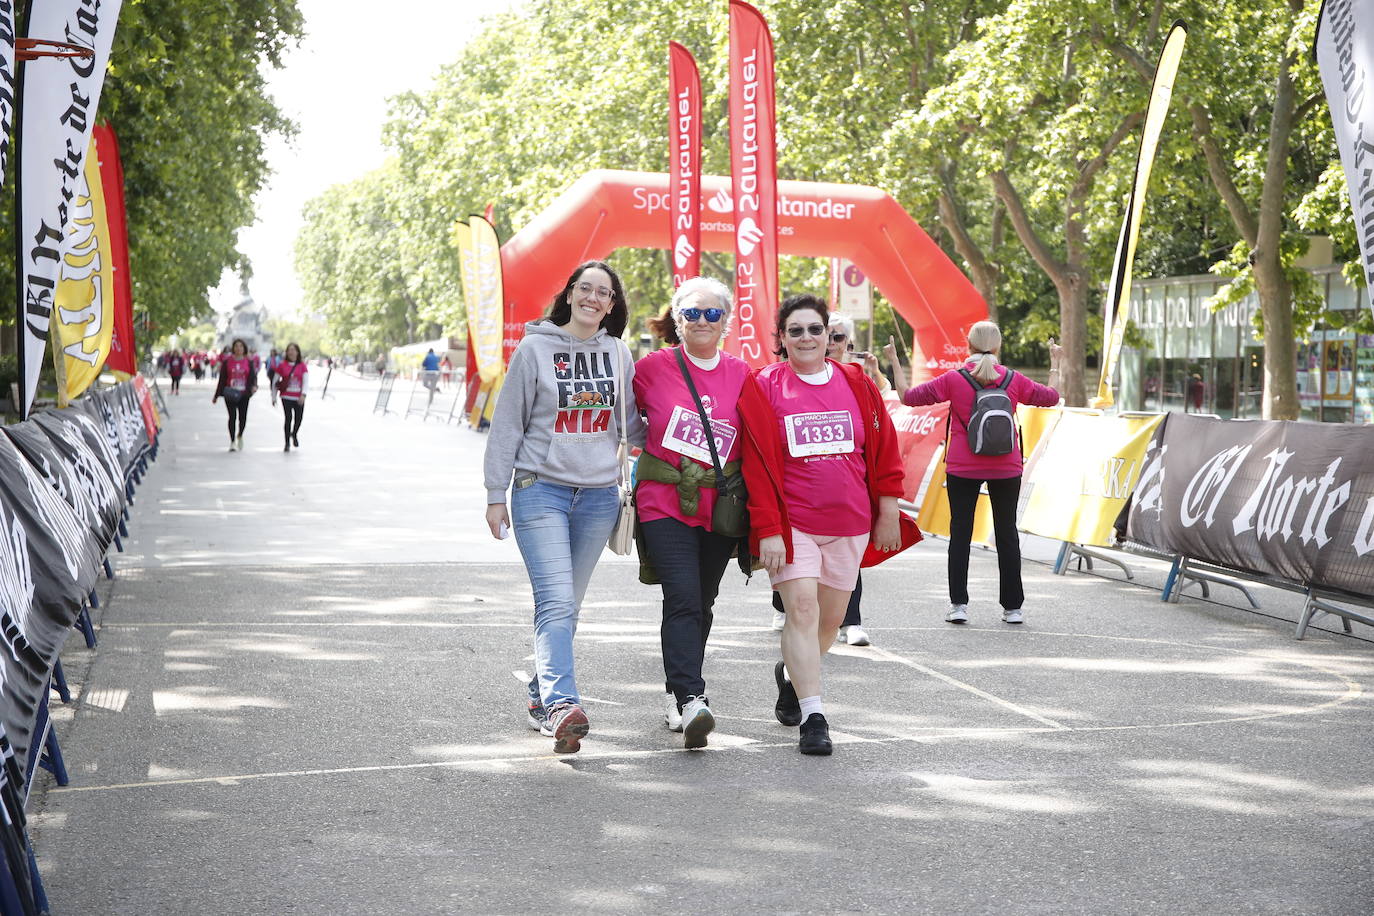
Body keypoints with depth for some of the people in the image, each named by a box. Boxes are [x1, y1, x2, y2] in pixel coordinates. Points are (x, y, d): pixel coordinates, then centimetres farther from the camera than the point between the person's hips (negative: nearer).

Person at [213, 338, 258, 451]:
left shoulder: (248, 362, 5)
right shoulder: (227, 361, 3)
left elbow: (253, 375, 0)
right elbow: (222, 379, 7)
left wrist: (254, 385, -22)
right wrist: (216, 395, 9)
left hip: (244, 394, 1)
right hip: (230, 394, -1)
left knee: (243, 417, -2)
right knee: (232, 417, -4)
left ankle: (240, 436, 28)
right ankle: (232, 441, 10)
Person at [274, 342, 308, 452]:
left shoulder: (302, 365, 1)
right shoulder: (282, 365, 1)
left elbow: (306, 381, -6)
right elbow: (275, 381, 7)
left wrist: (303, 394, -19)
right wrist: (274, 397, 6)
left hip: (299, 397, 1)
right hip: (286, 397, -1)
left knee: (298, 418, 5)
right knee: (288, 418, -10)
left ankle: (294, 434, 38)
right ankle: (287, 444, -2)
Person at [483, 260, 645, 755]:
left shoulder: (618, 353, 8)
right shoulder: (535, 349, -1)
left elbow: (634, 423, 16)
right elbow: (507, 424, 1)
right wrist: (496, 494, -1)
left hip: (599, 495, 4)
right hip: (541, 490, -4)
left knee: (567, 604, 11)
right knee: (556, 603, -17)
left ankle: (542, 695, 23)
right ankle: (561, 705, -27)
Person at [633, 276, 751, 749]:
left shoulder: (740, 374, 5)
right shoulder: (653, 367, -1)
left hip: (720, 508, 3)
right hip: (665, 502, -3)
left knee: (701, 604, 12)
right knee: (683, 599, -18)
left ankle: (676, 693, 30)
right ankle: (690, 700, -25)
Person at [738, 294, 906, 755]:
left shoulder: (857, 383, 5)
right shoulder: (765, 388, -3)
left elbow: (884, 449, 10)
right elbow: (758, 464, -6)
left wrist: (888, 513, 7)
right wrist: (767, 530, -11)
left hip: (849, 523, 3)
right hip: (792, 522, -3)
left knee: (831, 616, 10)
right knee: (802, 609, -13)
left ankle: (791, 674, 39)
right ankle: (812, 716, -9)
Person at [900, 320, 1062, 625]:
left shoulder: (954, 379, -7)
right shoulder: (1013, 379, -1)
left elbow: (908, 397, -3)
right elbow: (1051, 397, 14)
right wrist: (1055, 364, 29)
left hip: (962, 468, -2)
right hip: (1006, 468, 2)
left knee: (960, 532, 5)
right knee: (1006, 531, 10)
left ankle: (959, 604, -1)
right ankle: (1013, 607, 13)